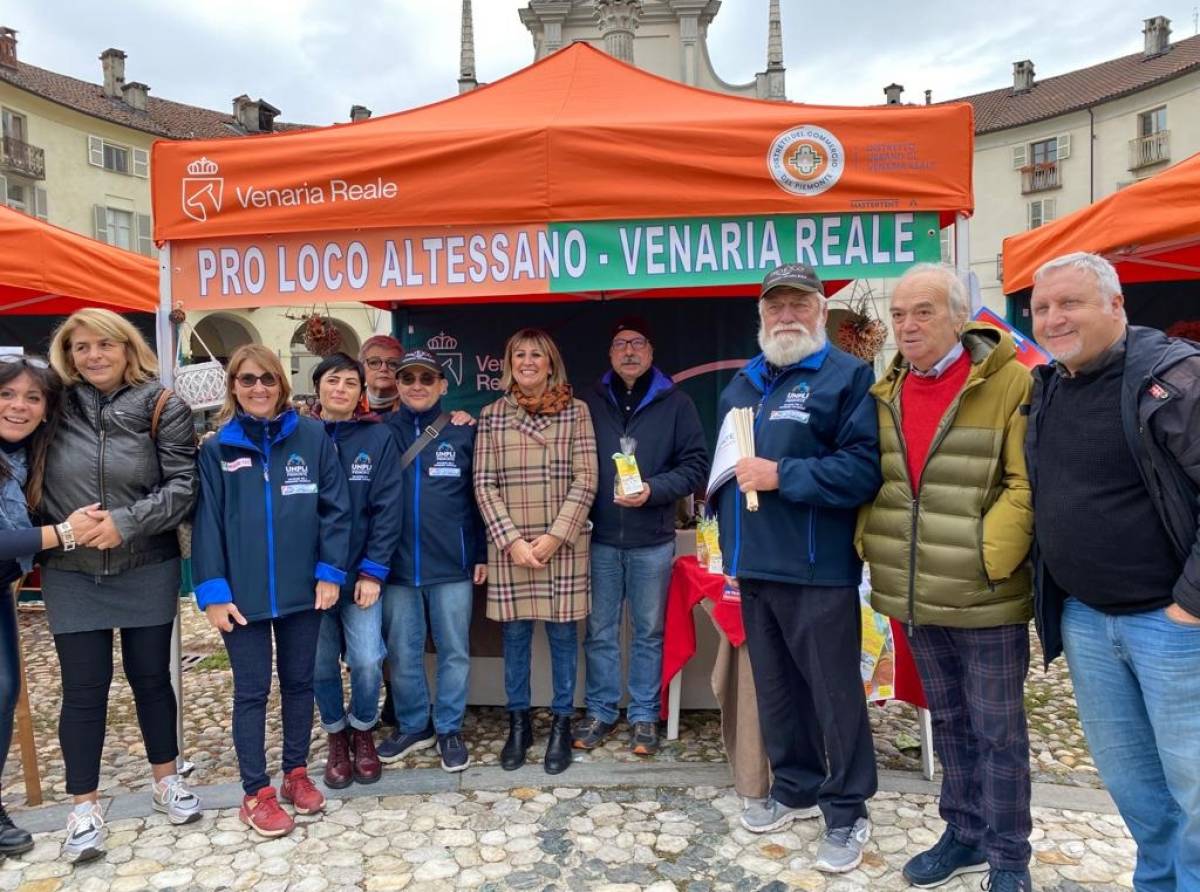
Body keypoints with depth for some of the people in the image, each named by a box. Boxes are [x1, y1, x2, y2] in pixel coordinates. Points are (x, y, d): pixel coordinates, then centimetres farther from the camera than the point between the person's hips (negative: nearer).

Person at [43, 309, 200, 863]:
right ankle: (84, 807, 20)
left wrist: (127, 521, -19)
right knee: (83, 688, 5)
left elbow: (183, 485, -9)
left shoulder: (163, 407, -5)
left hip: (147, 569, -1)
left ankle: (165, 781, 30)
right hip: (71, 573, 1)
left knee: (151, 676, 11)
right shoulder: (56, 405, -1)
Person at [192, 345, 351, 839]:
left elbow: (334, 508, -2)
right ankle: (256, 793, 21)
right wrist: (212, 591, -8)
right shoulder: (215, 450, 0)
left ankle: (296, 773, 32)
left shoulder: (312, 437, -2)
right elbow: (206, 524, -2)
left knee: (299, 682, 14)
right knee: (252, 690, 8)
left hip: (302, 588, 1)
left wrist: (330, 572, -8)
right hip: (242, 592, 0)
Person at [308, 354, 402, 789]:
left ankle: (362, 731, 24)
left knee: (367, 661, -3)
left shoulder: (379, 438, -1)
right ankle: (336, 736, 32)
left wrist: (373, 571, -9)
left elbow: (387, 508, -4)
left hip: (361, 573, -1)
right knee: (320, 665, 9)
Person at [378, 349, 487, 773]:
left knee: (454, 651, 9)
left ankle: (449, 729, 26)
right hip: (397, 565, 1)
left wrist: (482, 554, 2)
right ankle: (412, 726, 31)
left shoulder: (463, 432, 0)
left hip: (452, 564, -1)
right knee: (402, 654, 12)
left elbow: (479, 496, 3)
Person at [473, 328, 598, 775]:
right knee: (514, 635, 9)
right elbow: (484, 484, 1)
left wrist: (555, 536, -12)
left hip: (563, 543, -1)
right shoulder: (492, 415, 5)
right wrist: (512, 540, -10)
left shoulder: (575, 411, 2)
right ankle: (518, 724, 25)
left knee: (562, 633, 6)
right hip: (508, 544, 1)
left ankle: (561, 726, 21)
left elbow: (585, 479, -4)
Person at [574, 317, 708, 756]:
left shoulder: (675, 402, 2)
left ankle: (644, 716, 23)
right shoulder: (591, 402, 7)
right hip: (600, 539, 1)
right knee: (600, 631, 9)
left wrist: (654, 489, -16)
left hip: (652, 541, -1)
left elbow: (696, 464, -1)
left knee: (649, 632, 9)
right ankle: (600, 711, 24)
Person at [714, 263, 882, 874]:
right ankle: (795, 789, 35)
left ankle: (847, 812, 21)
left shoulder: (849, 376, -6)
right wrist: (729, 547, 17)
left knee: (835, 693, 5)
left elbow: (863, 469, -18)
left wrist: (781, 475, -19)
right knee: (775, 687, 17)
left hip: (818, 570, -6)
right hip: (754, 566, 7)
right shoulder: (740, 387, 16)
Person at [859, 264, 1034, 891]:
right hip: (918, 598, 5)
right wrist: (871, 546, 1)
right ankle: (965, 834, 37)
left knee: (997, 729, 8)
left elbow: (1028, 483, -14)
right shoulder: (886, 394, 8)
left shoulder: (1008, 381, -10)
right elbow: (871, 480, 13)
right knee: (949, 721, 19)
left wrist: (986, 557, -20)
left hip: (986, 597, -5)